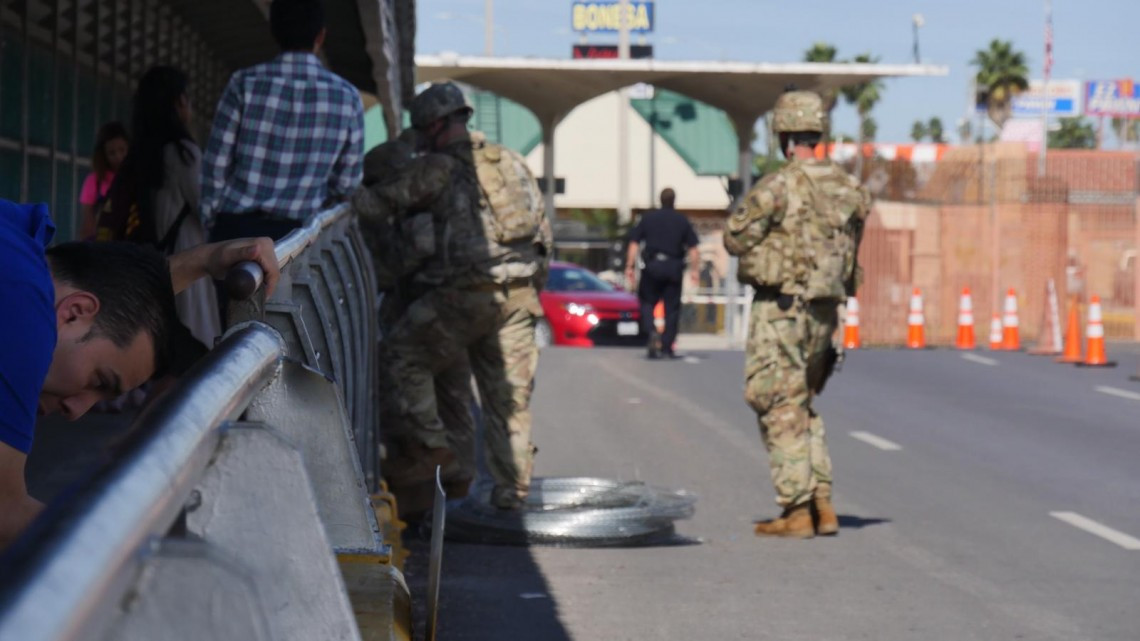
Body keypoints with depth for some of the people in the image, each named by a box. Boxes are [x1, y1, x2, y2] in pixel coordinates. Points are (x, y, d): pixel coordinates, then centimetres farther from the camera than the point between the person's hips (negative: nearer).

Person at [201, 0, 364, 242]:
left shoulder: (245, 84, -6)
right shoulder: (347, 98, -1)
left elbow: (216, 165, -4)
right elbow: (346, 185, 5)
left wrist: (212, 216, 11)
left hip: (236, 230, -1)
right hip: (299, 236, 1)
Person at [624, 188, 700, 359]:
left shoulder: (647, 218, 6)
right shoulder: (682, 221, 7)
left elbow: (634, 244, 1)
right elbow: (693, 249, 2)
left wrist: (629, 266, 1)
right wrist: (694, 269, 6)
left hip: (652, 267, 0)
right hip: (673, 268, 1)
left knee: (647, 302, 11)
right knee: (672, 307, 6)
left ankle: (652, 332, -17)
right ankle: (667, 347, 5)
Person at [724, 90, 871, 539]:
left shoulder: (778, 187, -15)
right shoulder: (847, 187, 5)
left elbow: (736, 239, -10)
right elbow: (854, 246, 12)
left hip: (781, 310, -7)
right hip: (826, 311, 7)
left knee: (780, 410, 1)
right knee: (803, 407, 19)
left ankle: (797, 512, 0)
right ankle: (822, 505, 15)